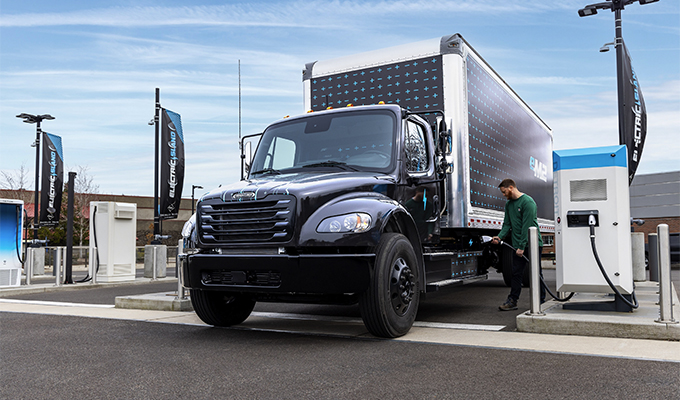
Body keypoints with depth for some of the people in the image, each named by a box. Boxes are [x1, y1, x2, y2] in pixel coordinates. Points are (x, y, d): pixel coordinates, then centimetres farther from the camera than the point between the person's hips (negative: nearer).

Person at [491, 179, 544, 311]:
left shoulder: (527, 202, -15)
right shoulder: (508, 204, 11)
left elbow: (527, 226, -18)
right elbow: (507, 224, 12)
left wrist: (522, 246, -20)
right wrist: (500, 236, -7)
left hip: (532, 243, -7)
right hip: (518, 245, 7)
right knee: (516, 273, 6)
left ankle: (541, 301, 12)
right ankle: (512, 301, 9)